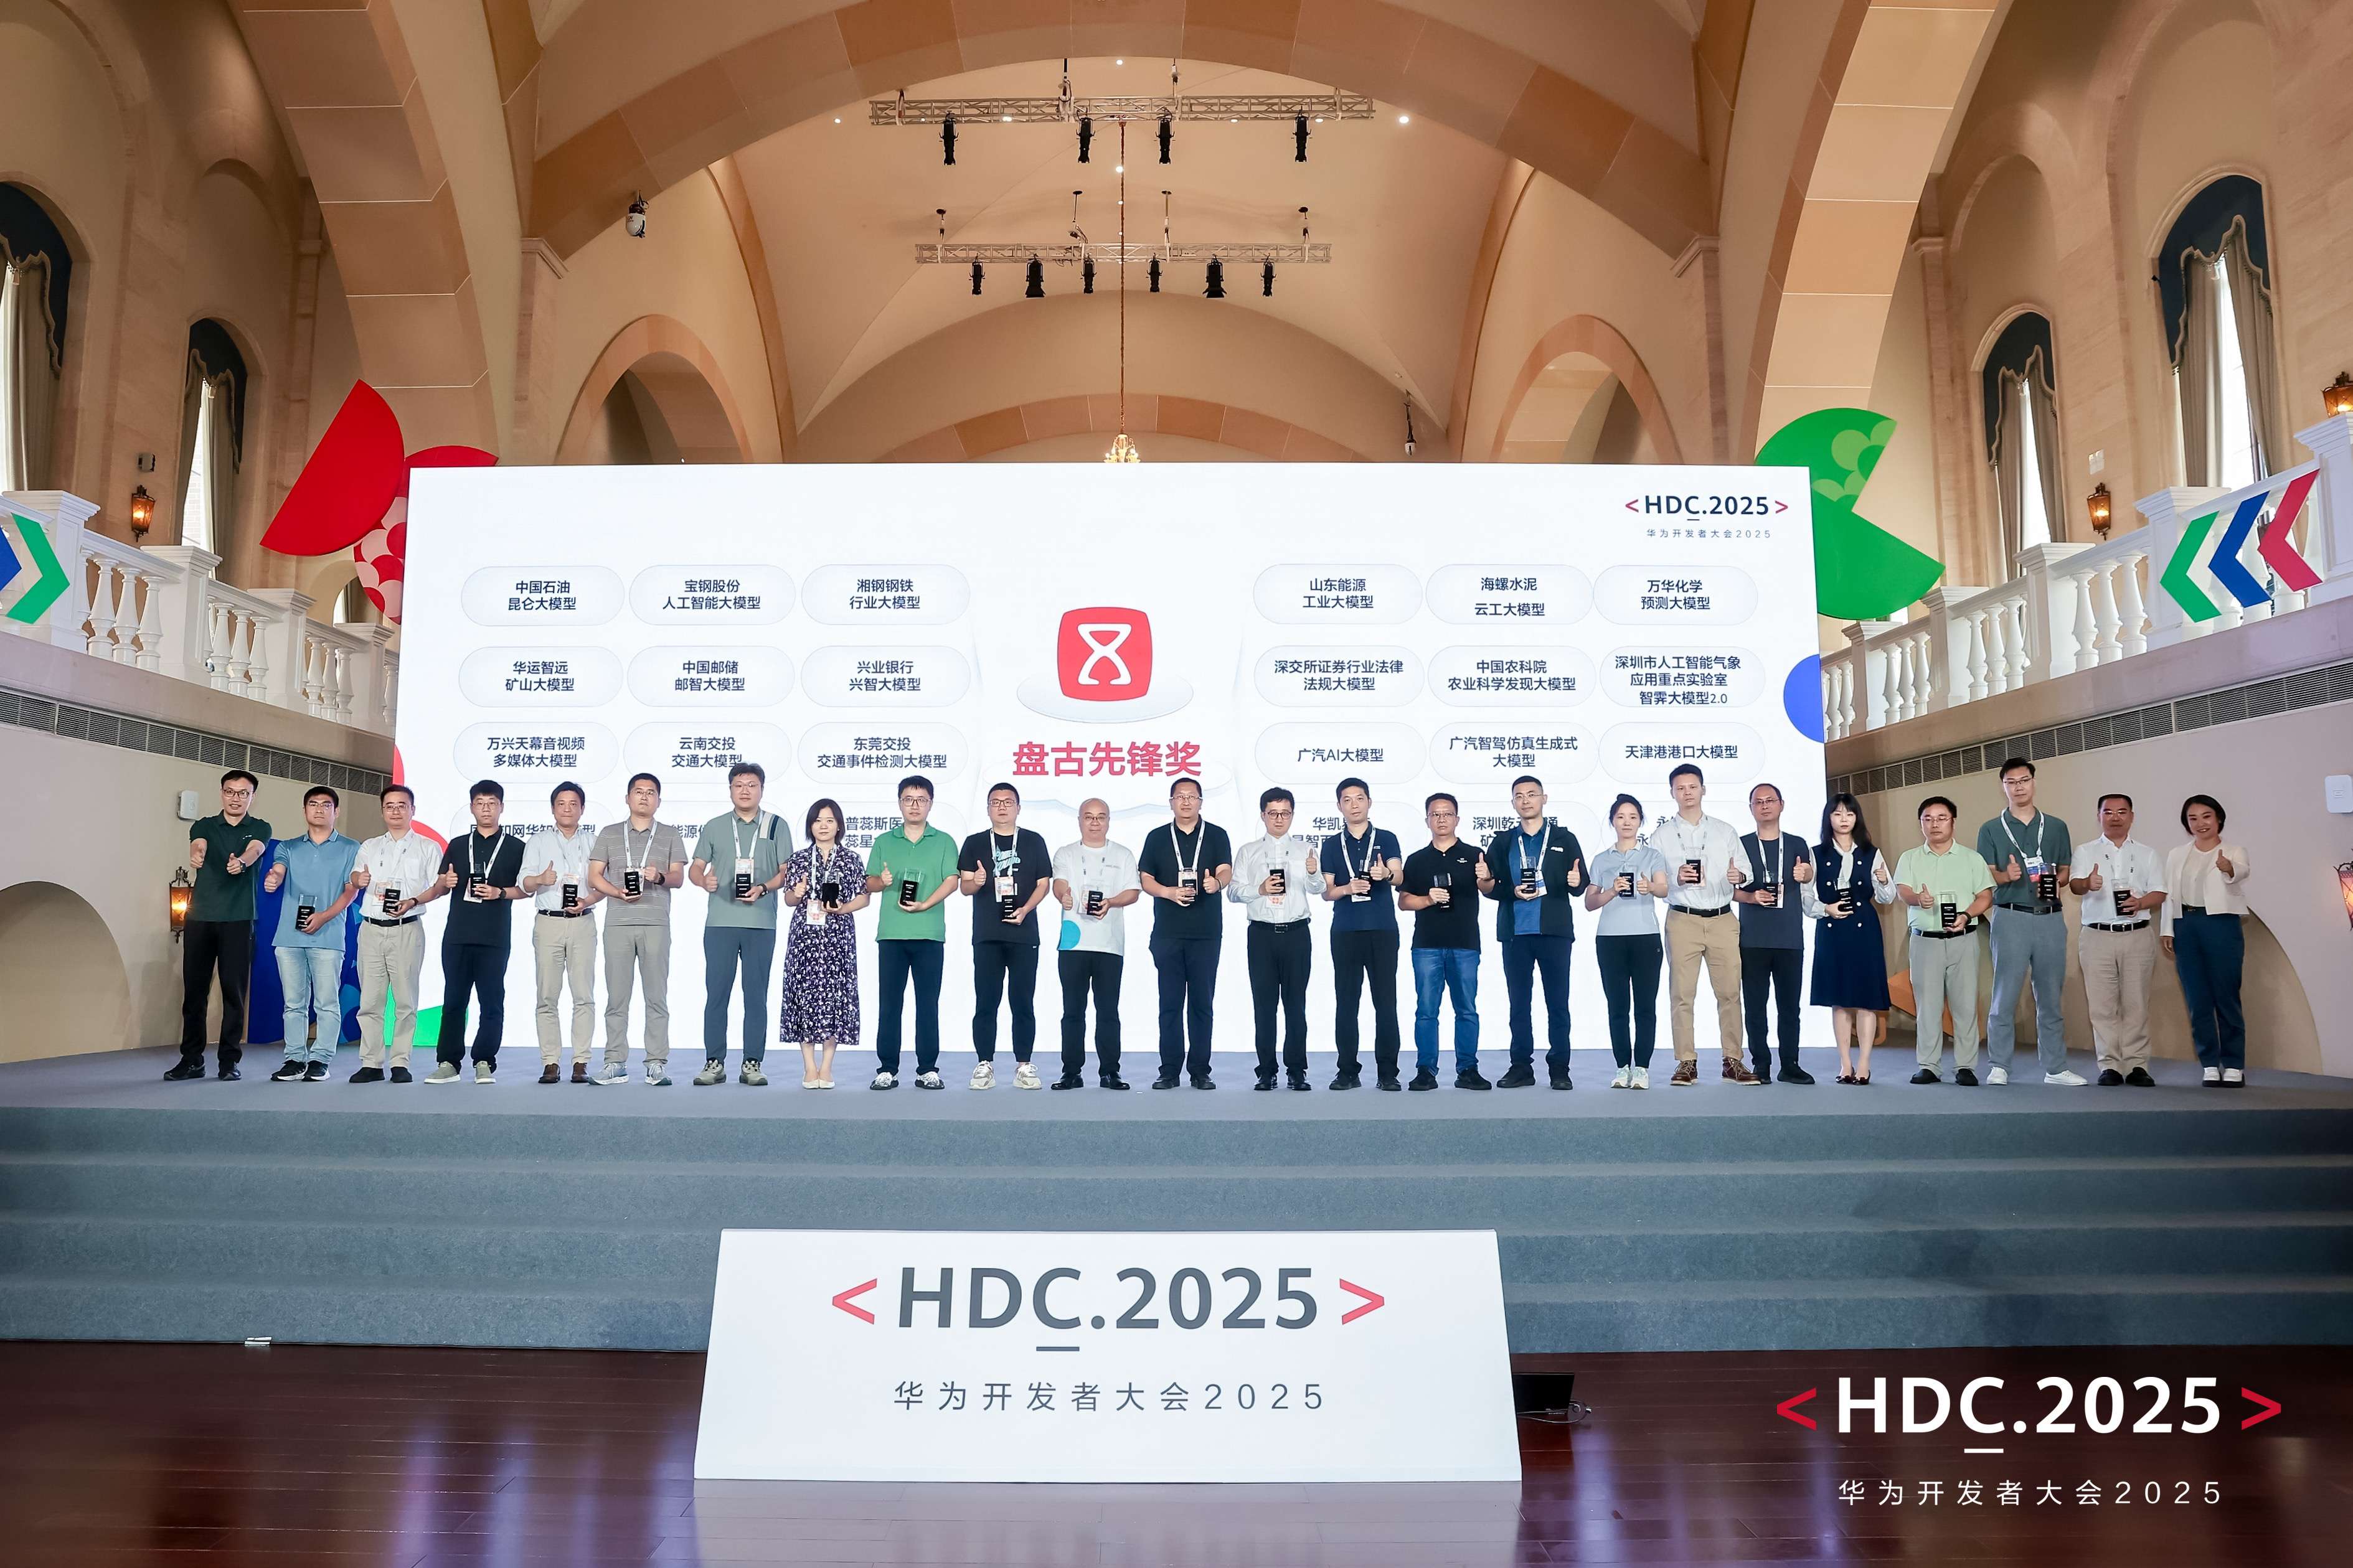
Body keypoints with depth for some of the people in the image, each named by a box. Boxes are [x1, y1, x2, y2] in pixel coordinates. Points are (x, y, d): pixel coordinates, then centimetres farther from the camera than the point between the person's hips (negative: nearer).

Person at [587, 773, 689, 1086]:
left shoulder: (670, 835, 13)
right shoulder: (610, 834, 14)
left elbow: (679, 878, 6)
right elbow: (594, 876, 9)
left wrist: (660, 877, -16)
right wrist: (618, 893, -9)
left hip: (656, 923, -1)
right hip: (618, 923, 1)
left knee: (657, 996, -2)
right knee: (616, 996, 1)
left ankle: (657, 1065, 0)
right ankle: (616, 1064, 6)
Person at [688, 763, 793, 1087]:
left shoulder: (777, 826, 8)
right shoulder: (714, 827, 12)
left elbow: (787, 871, 3)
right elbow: (695, 867, 11)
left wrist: (763, 888, -14)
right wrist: (704, 880, -12)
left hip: (761, 923, -1)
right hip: (720, 921, 1)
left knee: (756, 994, 3)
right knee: (716, 992, 1)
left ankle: (753, 1063, 8)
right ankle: (714, 1063, 8)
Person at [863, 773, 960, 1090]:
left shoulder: (943, 841, 7)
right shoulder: (884, 842, 13)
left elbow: (951, 880, -3)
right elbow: (869, 883, 12)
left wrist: (925, 904, -17)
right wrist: (882, 882, -11)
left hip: (930, 934, -1)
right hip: (891, 933, 1)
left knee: (928, 1003, 2)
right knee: (889, 1002, 2)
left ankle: (928, 1069, 7)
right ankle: (887, 1069, 8)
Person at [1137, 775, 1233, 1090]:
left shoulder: (1217, 835, 7)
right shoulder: (1158, 837, 11)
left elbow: (1226, 871, -6)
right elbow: (1145, 878, 6)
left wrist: (1216, 882, -30)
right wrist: (1169, 892, -14)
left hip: (1206, 932, -1)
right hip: (1167, 932, 1)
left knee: (1202, 1002, 2)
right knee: (1170, 1003, 2)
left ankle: (1200, 1070, 8)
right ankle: (1169, 1070, 7)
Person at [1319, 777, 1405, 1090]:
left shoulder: (1387, 839, 6)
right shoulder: (1332, 845, 11)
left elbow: (1399, 878, -9)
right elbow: (1326, 892, 8)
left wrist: (1386, 875, -33)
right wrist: (1348, 888, -14)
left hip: (1383, 931, -1)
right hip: (1345, 932, 2)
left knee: (1386, 1002, -2)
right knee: (1346, 1002, 2)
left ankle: (1387, 1072, 3)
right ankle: (1348, 1071, 8)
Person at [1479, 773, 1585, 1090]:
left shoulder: (1564, 839, 9)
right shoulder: (1503, 842, 12)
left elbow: (1581, 883, 4)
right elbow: (1491, 887, 8)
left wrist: (1575, 882, -18)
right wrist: (1513, 893, -11)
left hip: (1554, 931, -2)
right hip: (1515, 932, 2)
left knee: (1558, 1004, -1)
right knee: (1519, 1003, 5)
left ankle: (1559, 1069, 5)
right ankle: (1521, 1067, 11)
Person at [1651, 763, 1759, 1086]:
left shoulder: (1725, 831, 14)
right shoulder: (1661, 835, 8)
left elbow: (1746, 872, 11)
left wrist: (1739, 876, -12)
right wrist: (1676, 878, -18)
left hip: (1723, 919, 2)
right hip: (1683, 920, -2)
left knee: (1730, 992, -1)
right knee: (1682, 994, -3)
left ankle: (1733, 1062, 4)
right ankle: (1686, 1063, 2)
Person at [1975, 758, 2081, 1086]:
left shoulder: (2056, 827, 14)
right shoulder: (1991, 830, 7)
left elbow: (2066, 870, 14)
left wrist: (2056, 882, -8)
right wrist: (2007, 876, -18)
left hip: (2051, 918, 2)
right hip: (2011, 917, -2)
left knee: (2051, 997, 6)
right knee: (2005, 995, -4)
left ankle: (2055, 1068, 12)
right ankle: (1999, 1067, 1)